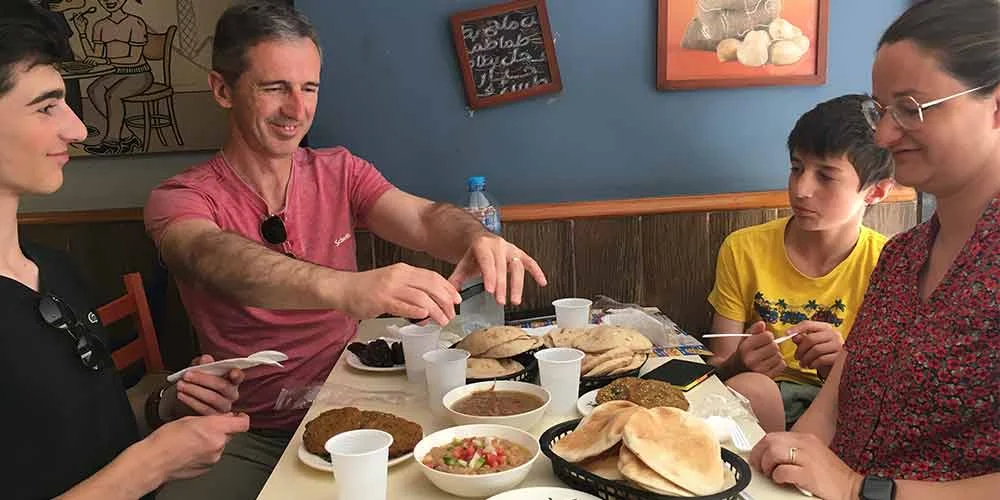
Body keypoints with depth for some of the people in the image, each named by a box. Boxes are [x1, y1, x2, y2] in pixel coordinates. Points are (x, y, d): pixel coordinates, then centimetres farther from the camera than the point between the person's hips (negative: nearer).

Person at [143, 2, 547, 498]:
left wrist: (476, 239, -35)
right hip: (249, 433, -2)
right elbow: (215, 258, -30)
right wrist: (345, 288, -50)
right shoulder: (178, 199, -8)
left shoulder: (339, 172, 4)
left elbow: (425, 218, -9)